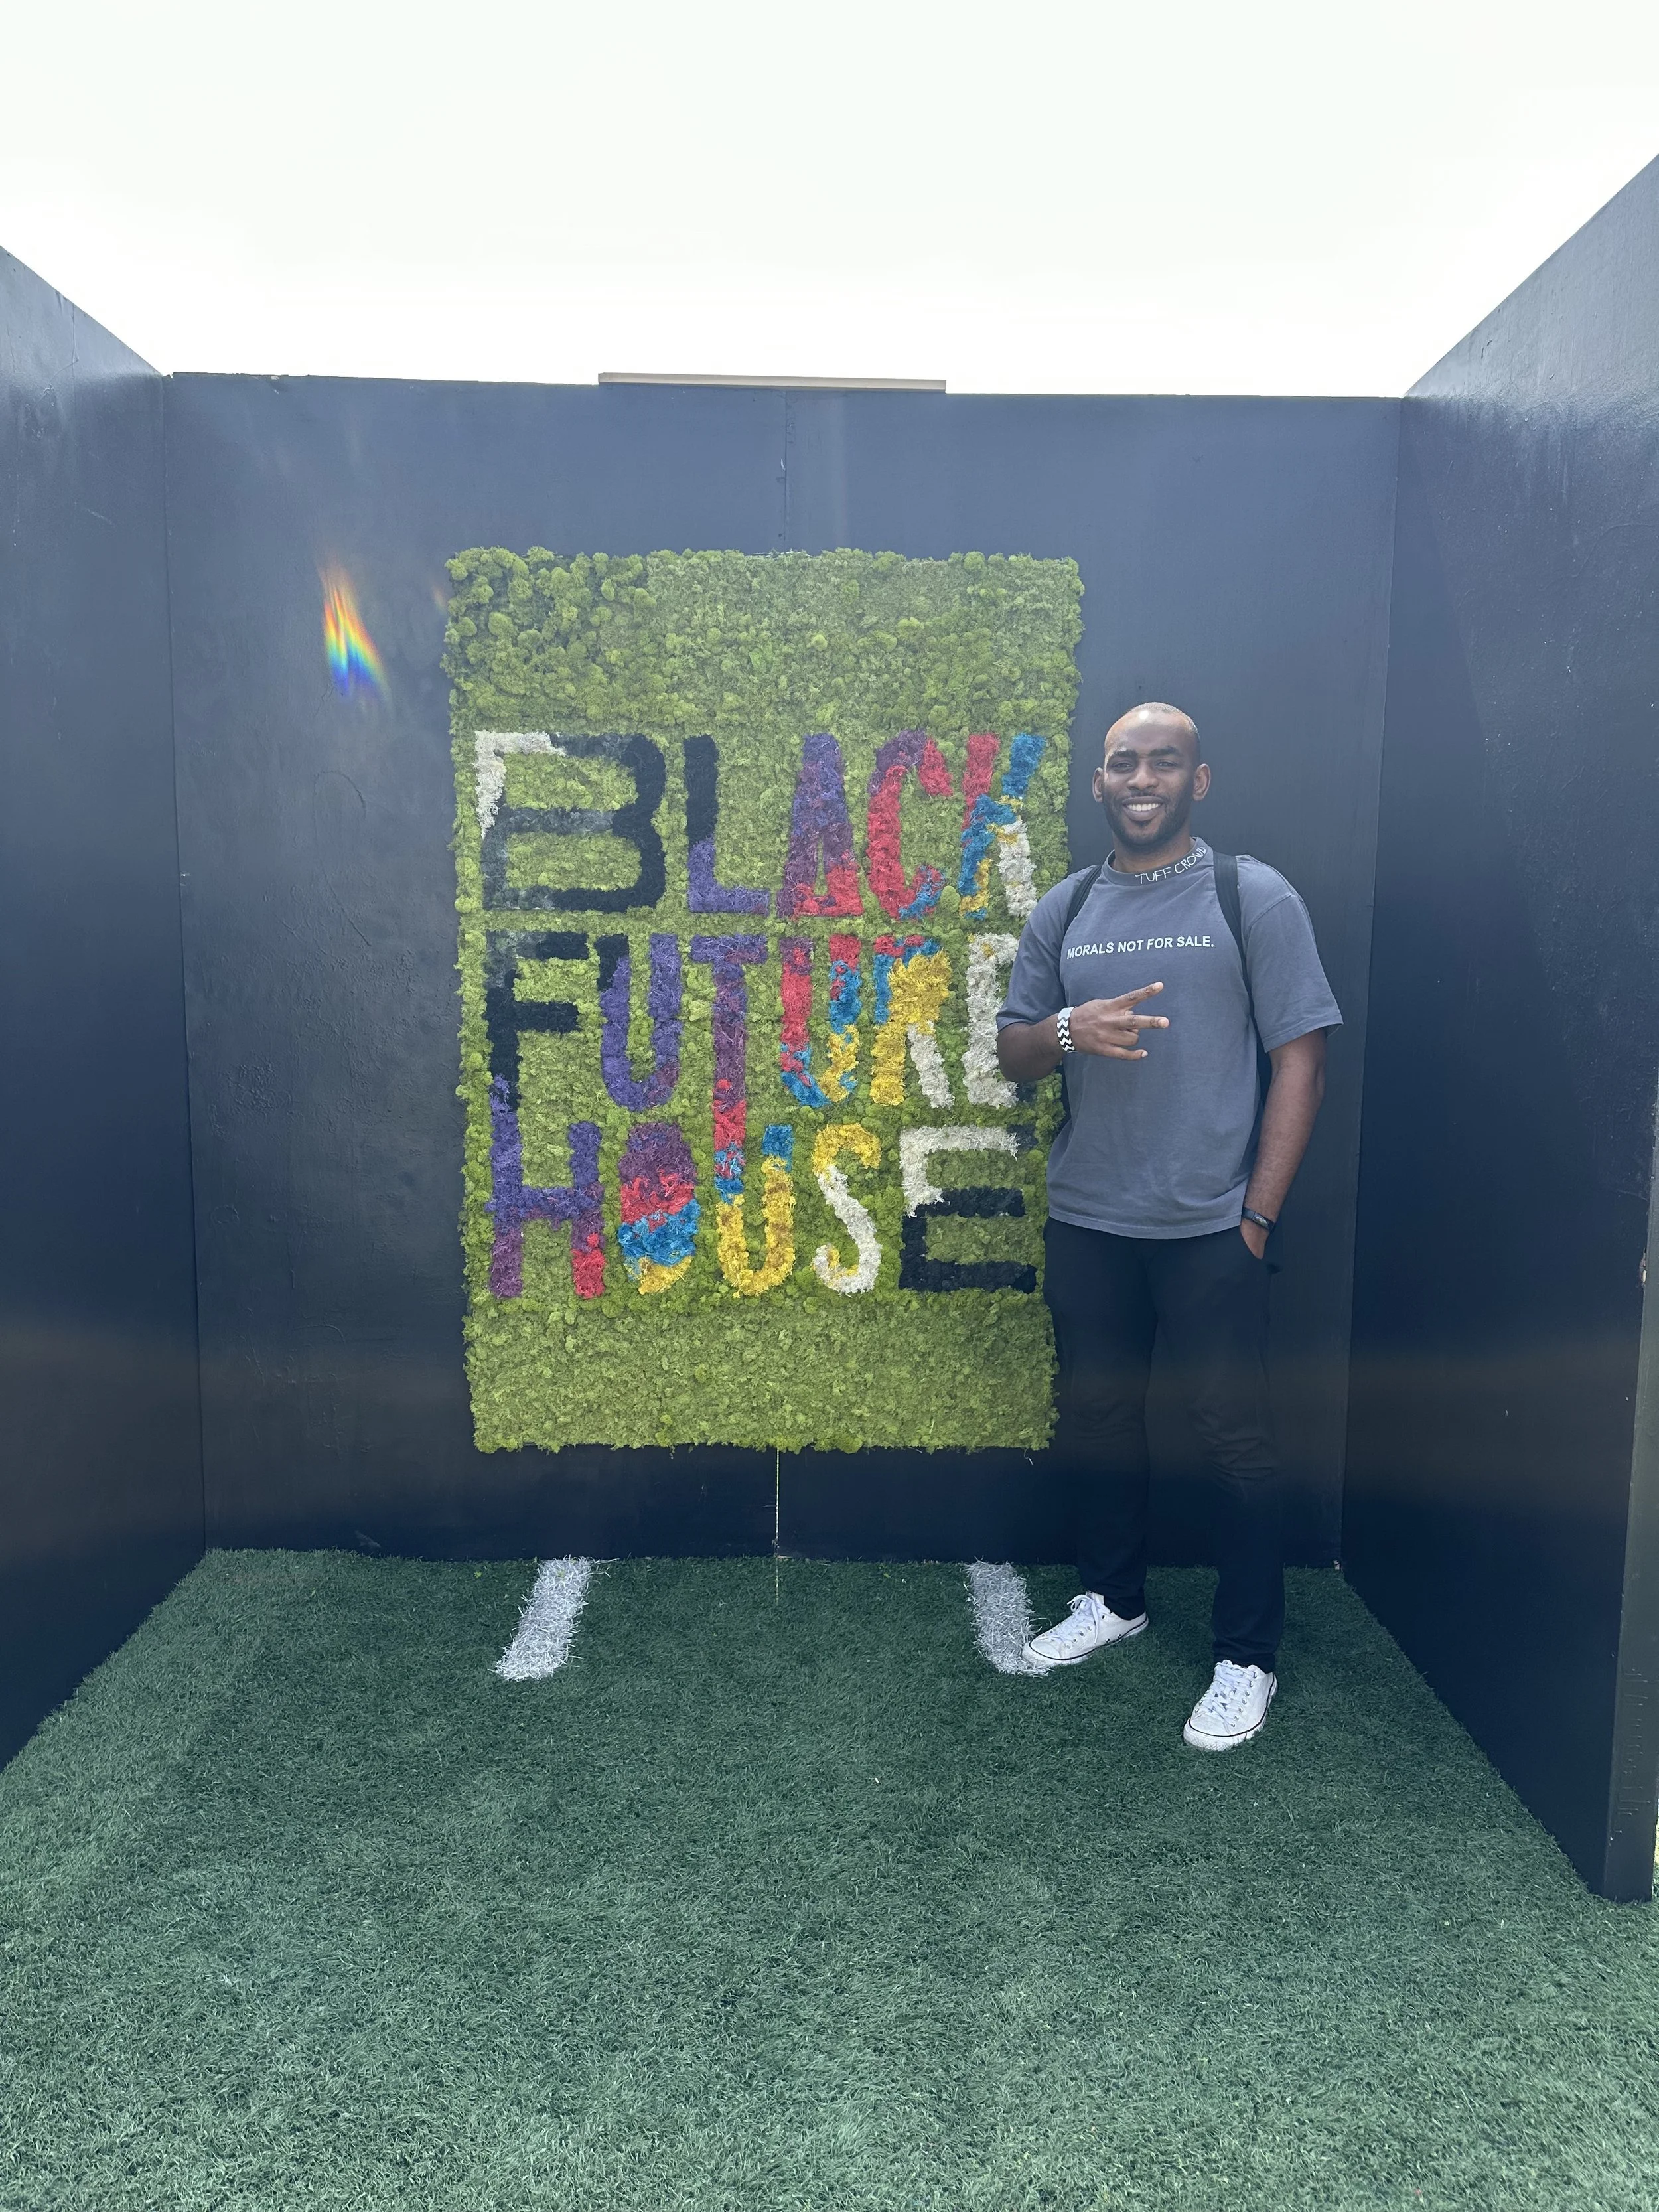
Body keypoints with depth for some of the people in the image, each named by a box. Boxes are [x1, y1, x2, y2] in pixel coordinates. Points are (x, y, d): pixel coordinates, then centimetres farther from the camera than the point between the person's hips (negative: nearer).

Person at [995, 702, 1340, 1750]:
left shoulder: (1254, 898, -3)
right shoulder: (1064, 911, 9)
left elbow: (1301, 1061, -5)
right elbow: (1012, 1052, 10)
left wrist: (1257, 1215, -10)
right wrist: (1068, 1031, -14)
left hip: (1208, 1228, -4)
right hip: (1086, 1223, 5)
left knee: (1236, 1437, 3)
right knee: (1098, 1417, 16)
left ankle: (1249, 1659, 18)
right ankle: (1115, 1599, 36)